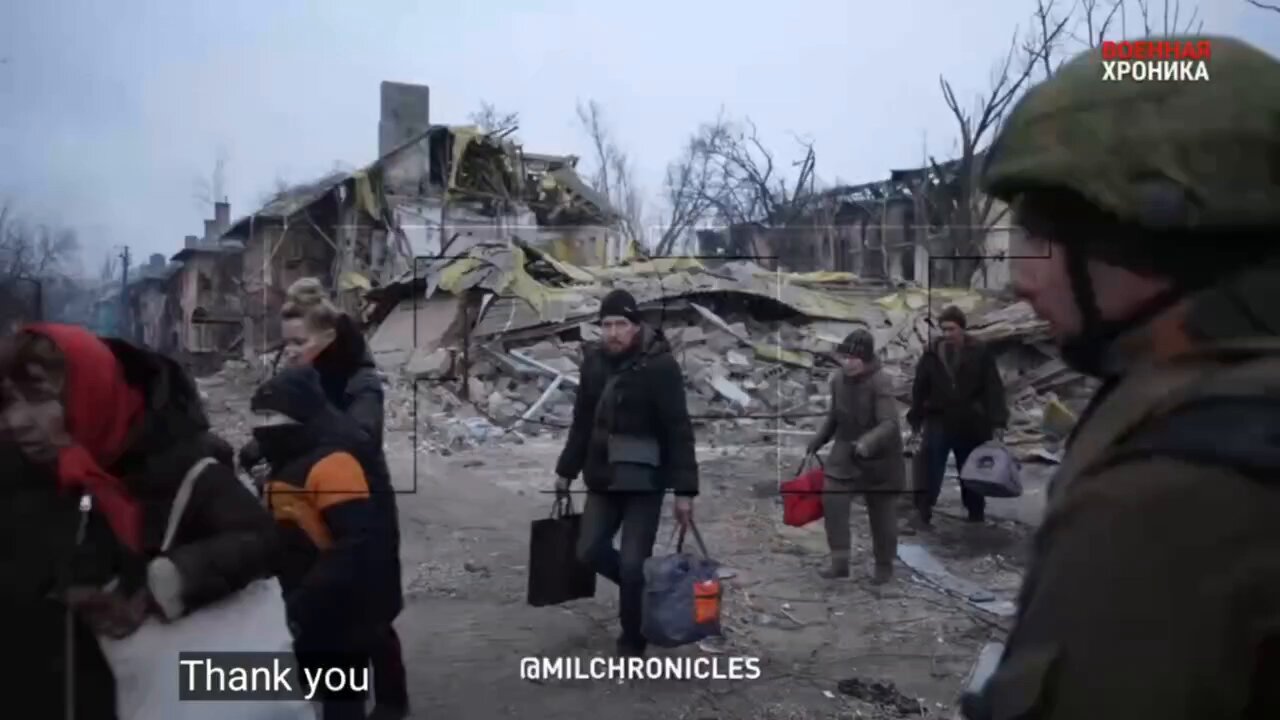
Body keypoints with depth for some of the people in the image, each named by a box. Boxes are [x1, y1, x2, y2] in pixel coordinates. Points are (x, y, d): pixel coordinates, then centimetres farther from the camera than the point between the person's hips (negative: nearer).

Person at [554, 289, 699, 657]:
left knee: (632, 563, -2)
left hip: (645, 481, -6)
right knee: (590, 550, 9)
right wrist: (566, 469, 17)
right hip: (603, 478, 6)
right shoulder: (594, 362, 3)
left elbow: (679, 431, -16)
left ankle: (632, 640, 20)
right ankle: (641, 586, 35)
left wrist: (684, 489, -19)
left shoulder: (659, 365, -16)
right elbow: (582, 422, 13)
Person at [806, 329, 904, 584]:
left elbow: (889, 423, -31)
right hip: (845, 453, 5)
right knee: (832, 500, -13)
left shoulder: (881, 383, -22)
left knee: (881, 513, 8)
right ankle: (840, 561, -5)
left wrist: (867, 442, -46)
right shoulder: (838, 380, -2)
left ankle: (884, 565, 27)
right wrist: (819, 439, 12)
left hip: (879, 458, -5)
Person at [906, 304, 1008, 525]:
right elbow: (919, 389, 3)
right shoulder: (932, 353, -3)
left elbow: (994, 389, -7)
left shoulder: (980, 353, -6)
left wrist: (997, 422, -13)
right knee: (930, 468, -6)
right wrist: (915, 419, 5)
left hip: (971, 425, 0)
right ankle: (923, 507, 5)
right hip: (938, 421, 0)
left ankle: (976, 512, 30)